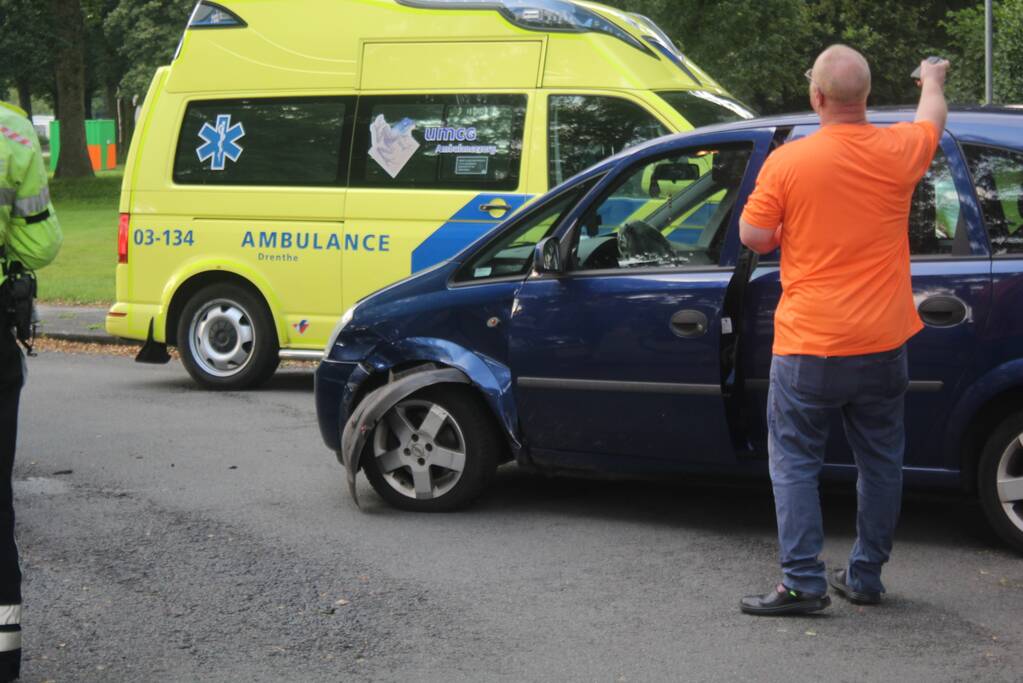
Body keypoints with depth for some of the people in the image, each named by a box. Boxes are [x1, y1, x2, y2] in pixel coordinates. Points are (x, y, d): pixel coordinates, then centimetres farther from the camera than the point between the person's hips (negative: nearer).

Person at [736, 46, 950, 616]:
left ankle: (803, 582, 0)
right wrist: (933, 81, 40)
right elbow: (933, 118, 19)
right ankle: (866, 575, 20)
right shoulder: (897, 151, -3)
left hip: (809, 347, -3)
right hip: (883, 343, 3)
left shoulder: (787, 162, -11)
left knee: (796, 462, 5)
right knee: (881, 461, 14)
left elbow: (753, 236, -7)